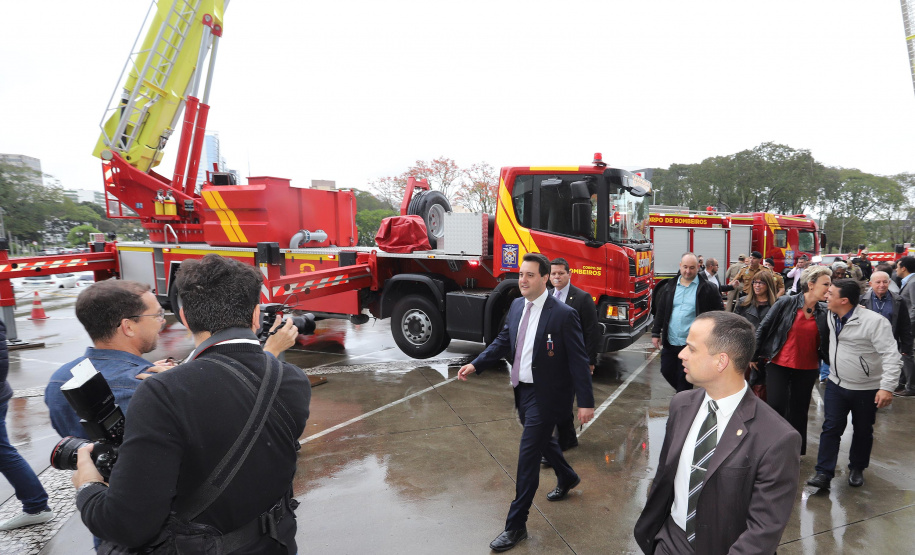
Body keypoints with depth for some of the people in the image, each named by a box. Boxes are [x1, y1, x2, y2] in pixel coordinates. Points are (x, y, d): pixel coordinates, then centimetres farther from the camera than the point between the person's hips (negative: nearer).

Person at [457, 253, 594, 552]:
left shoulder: (563, 314, -20)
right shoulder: (517, 305, 1)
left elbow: (578, 360, -17)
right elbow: (503, 340, 10)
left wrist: (585, 402, -16)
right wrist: (475, 365, 1)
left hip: (545, 395, -7)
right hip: (522, 390, 7)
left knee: (528, 455, -3)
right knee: (542, 440, 26)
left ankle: (516, 525, 11)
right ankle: (567, 478, 56)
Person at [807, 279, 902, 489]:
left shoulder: (874, 321, -23)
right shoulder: (831, 317, -4)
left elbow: (891, 356, -23)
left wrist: (887, 387, -28)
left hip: (867, 389, -4)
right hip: (837, 384, 4)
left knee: (863, 431, 14)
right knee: (831, 428, 1)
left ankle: (857, 468, 34)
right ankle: (824, 473, 5)